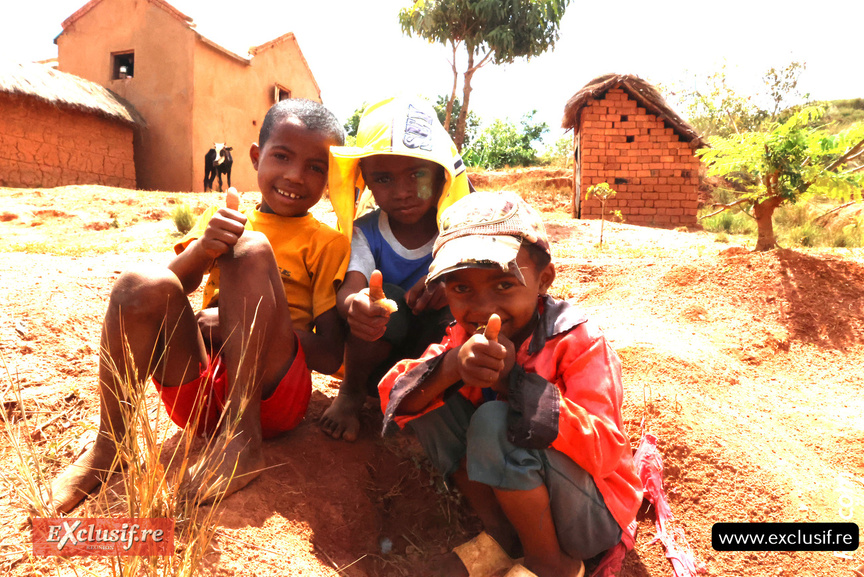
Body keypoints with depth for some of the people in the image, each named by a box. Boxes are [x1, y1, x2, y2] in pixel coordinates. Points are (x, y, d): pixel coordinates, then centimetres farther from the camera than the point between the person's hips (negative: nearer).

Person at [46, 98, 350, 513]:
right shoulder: (224, 220, 16)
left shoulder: (327, 244, 4)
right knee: (142, 285, -22)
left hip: (274, 396, -3)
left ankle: (242, 436, -25)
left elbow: (331, 357, -5)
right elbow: (174, 286, 0)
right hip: (198, 395, 3)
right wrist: (201, 249, -22)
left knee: (250, 248, -22)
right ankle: (109, 444, -7)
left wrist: (233, 324, -13)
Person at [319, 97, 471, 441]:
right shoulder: (366, 233, -10)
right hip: (380, 364, 0)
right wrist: (354, 304, -52)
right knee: (385, 298, -30)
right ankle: (352, 394, -4)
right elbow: (350, 286, -25)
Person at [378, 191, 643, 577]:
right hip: (512, 495, 5)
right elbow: (394, 401, -17)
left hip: (592, 515, -5)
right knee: (430, 397, -11)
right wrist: (451, 366, -38)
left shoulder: (578, 342, -21)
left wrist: (513, 378, -37)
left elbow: (605, 452, -31)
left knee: (494, 421, -32)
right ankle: (501, 536, -1)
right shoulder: (463, 336, -6)